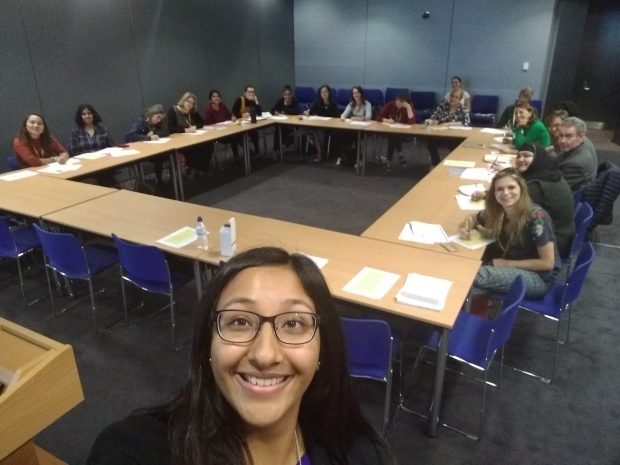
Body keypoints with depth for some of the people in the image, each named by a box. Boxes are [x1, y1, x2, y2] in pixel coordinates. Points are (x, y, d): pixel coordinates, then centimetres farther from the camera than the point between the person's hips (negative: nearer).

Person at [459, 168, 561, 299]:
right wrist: (466, 228, -12)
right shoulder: (497, 211, -8)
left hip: (539, 277, -6)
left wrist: (508, 263, -20)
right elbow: (472, 219, 11)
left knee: (478, 275, -26)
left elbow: (547, 263, -20)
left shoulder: (536, 218, -25)